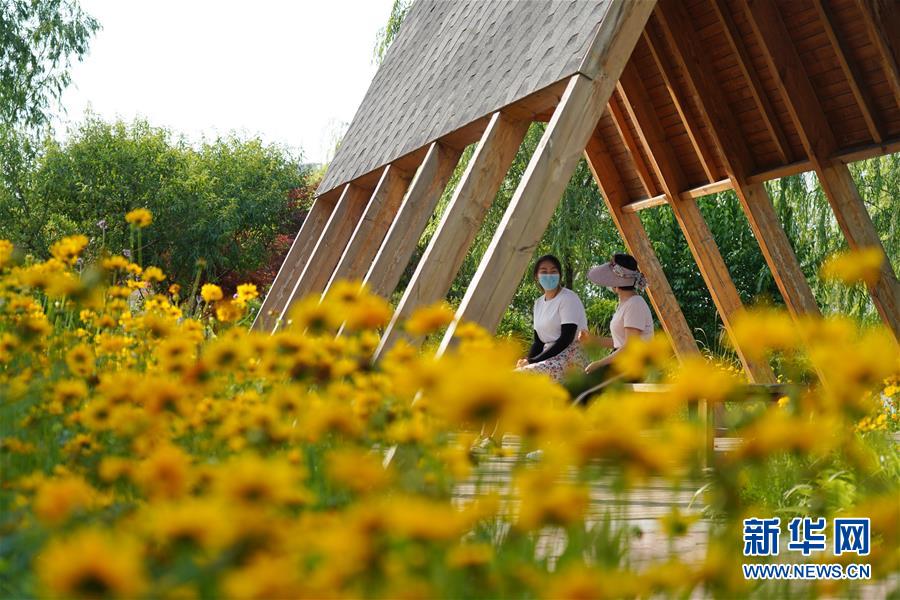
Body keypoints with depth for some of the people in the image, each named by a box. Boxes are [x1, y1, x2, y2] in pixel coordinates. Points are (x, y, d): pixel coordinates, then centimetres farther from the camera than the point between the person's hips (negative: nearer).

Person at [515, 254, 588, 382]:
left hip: (571, 359, -8)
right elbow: (538, 341, 15)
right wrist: (527, 361, -7)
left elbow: (566, 339, -15)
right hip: (550, 358, 8)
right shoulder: (538, 303, 16)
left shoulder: (568, 298, -7)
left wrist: (533, 361, -18)